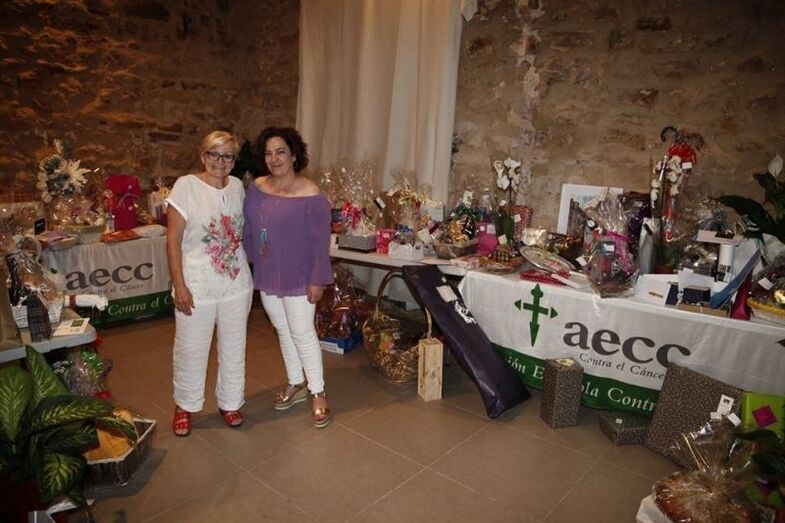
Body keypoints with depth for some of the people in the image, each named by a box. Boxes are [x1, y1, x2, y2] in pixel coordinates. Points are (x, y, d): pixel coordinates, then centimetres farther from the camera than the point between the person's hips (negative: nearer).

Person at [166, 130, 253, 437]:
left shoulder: (237, 186, 3)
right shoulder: (186, 186, -10)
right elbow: (173, 240, -11)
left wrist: (247, 270, 9)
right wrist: (179, 285, -14)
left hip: (236, 284, 4)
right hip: (197, 286, -4)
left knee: (234, 348, 15)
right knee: (191, 349, 10)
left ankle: (229, 403, 34)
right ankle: (185, 406, 34)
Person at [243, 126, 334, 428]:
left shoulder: (311, 196, -17)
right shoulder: (256, 188, 1)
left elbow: (321, 242, -15)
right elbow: (248, 230, 10)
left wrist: (318, 281, -16)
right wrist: (249, 262, 10)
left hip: (297, 278, -6)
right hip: (266, 276, 6)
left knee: (302, 333, 2)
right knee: (283, 331, 17)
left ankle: (317, 393, 18)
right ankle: (295, 383, 34)